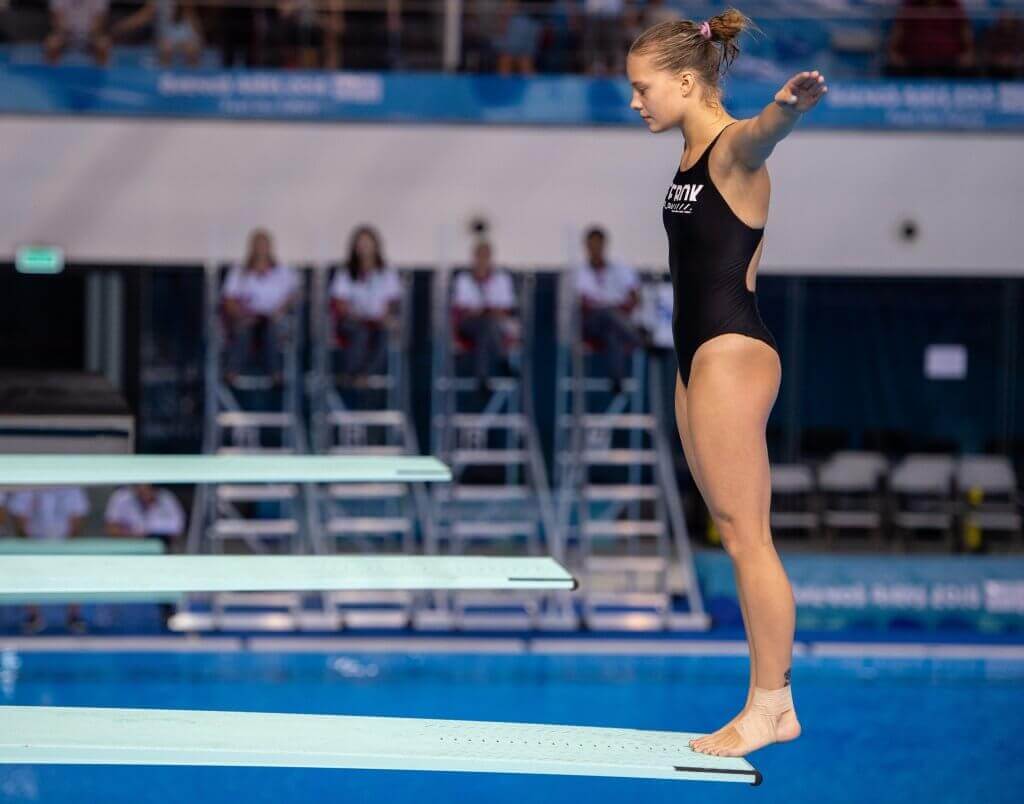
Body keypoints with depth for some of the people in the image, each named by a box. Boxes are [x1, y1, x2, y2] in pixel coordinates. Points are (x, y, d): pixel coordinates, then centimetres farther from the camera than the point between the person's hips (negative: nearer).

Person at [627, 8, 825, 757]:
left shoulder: (735, 148, -14)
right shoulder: (692, 155, 12)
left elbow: (765, 131, -39)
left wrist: (791, 103, -60)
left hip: (732, 352, -10)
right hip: (699, 355, 10)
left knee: (747, 533, -7)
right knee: (739, 534, 10)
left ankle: (769, 706, -2)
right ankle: (774, 702, 14)